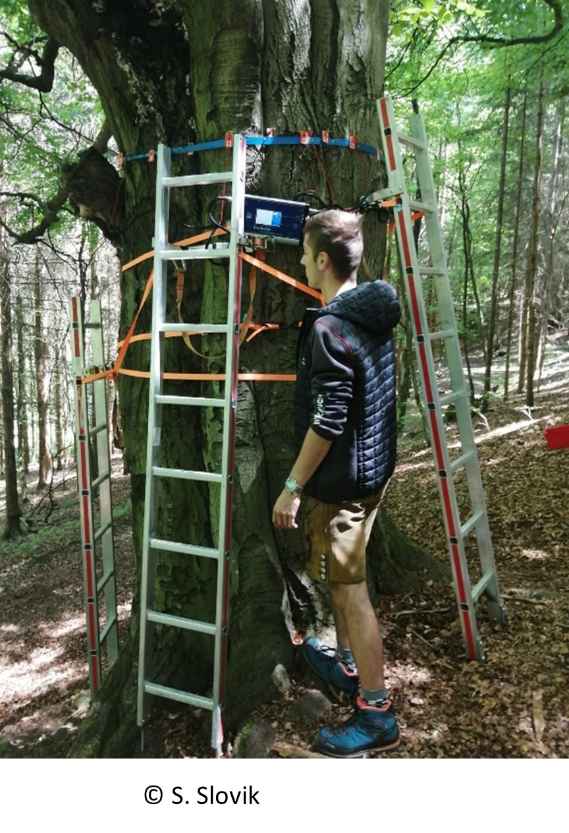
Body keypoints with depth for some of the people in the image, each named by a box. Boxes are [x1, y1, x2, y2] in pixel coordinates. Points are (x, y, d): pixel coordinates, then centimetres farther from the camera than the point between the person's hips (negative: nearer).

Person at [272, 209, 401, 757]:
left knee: (349, 589, 0)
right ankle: (346, 667, 40)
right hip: (374, 467, 9)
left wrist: (293, 486, -17)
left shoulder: (329, 327, -21)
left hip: (339, 479, -9)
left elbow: (327, 421, -23)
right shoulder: (374, 312, 6)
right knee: (342, 578, 23)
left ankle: (376, 715, 12)